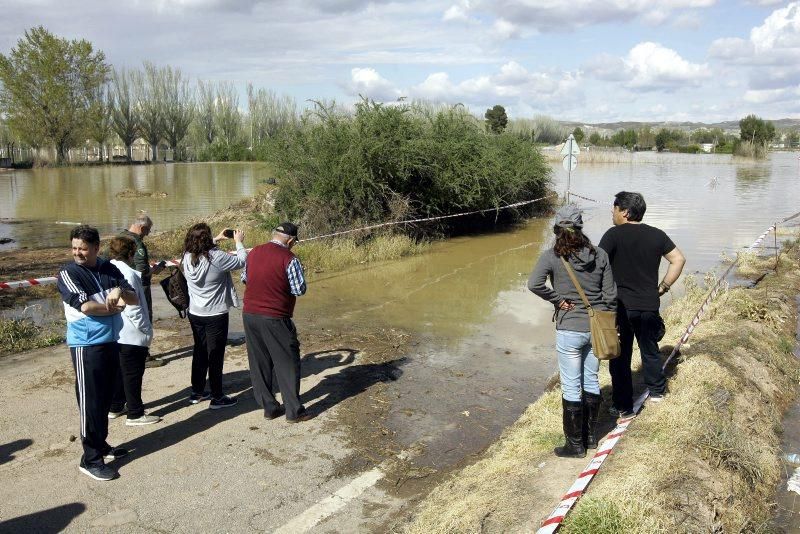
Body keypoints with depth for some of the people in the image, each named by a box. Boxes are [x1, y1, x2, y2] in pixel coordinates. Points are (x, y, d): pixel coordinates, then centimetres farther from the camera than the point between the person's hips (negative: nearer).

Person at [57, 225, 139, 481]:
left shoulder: (109, 269, 6)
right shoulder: (68, 273, -8)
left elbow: (134, 299, 5)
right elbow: (84, 306, -20)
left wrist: (120, 291, -16)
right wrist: (113, 307, -7)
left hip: (112, 342, 6)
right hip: (86, 345, -6)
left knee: (105, 398, 16)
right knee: (90, 401, -2)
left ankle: (100, 444, 31)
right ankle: (90, 459, 7)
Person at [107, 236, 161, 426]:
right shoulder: (128, 273, -21)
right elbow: (132, 307, -22)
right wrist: (147, 330, -15)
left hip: (114, 334, 9)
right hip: (131, 335, -9)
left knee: (118, 371, 20)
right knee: (133, 374, 2)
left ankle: (115, 408, 32)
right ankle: (135, 414, 11)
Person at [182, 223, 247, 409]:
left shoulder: (188, 257, -5)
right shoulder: (216, 257, -24)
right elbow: (241, 261, -11)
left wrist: (216, 239, 18)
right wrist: (239, 241, 3)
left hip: (195, 314, 6)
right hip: (215, 315, -6)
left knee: (200, 352, 19)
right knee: (216, 355, 3)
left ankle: (197, 392, 29)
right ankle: (217, 397, 11)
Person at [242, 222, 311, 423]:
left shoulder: (254, 253, 7)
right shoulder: (289, 259, -13)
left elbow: (244, 278, 18)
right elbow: (300, 290, -12)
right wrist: (299, 273, 5)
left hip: (250, 315, 6)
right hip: (274, 319, -6)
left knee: (259, 363, 13)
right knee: (288, 363, 4)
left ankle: (269, 407, 21)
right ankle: (294, 411, 8)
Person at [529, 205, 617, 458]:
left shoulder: (552, 256, -10)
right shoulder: (599, 255, 0)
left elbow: (534, 283, -26)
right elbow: (610, 295, 2)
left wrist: (559, 301, -12)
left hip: (569, 330, -4)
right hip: (596, 327, 5)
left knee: (571, 388, 6)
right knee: (591, 382, 19)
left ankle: (575, 444, 17)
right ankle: (591, 436, 32)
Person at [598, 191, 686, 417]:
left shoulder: (614, 235, -11)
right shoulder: (657, 235, 3)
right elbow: (679, 259, 5)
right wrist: (662, 287, 9)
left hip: (620, 306, -4)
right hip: (649, 305, 4)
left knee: (620, 356, 6)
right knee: (650, 350, 23)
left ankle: (623, 406, 13)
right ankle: (657, 390, 40)